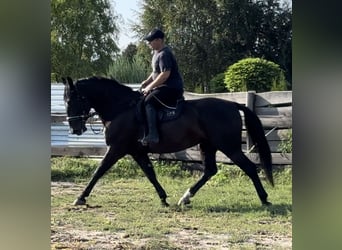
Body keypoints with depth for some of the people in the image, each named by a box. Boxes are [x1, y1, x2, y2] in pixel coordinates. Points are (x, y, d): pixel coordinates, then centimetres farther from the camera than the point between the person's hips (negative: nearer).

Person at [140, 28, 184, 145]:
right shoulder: (157, 52, 15)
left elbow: (165, 74, -25)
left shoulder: (164, 54, -18)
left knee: (148, 101, -27)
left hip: (172, 89, -11)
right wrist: (147, 82, 11)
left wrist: (150, 87, -21)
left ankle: (152, 134, -36)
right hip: (165, 87, 11)